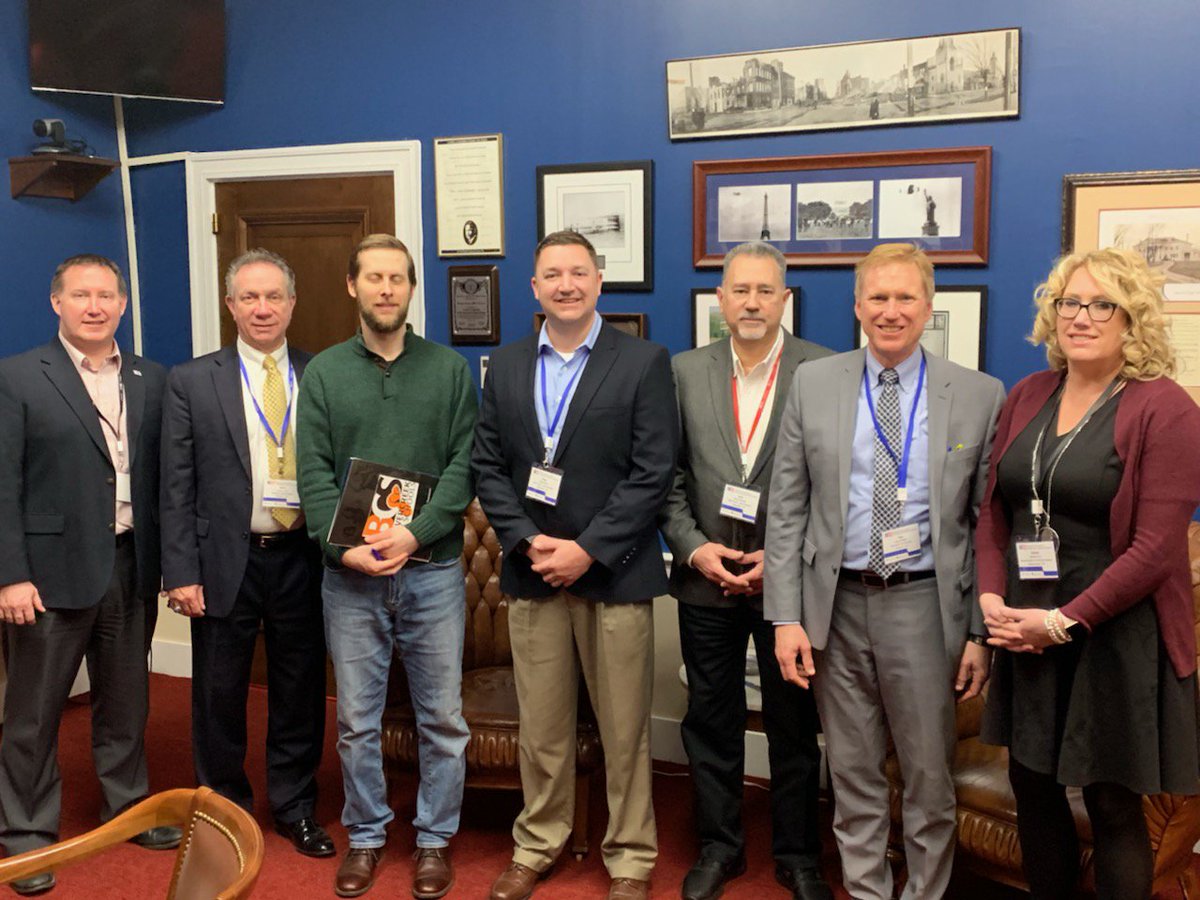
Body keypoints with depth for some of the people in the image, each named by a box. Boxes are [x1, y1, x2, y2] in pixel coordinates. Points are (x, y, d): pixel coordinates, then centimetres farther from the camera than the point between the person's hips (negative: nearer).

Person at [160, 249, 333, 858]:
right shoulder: (192, 382, 0)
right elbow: (177, 486, -2)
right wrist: (181, 573, -7)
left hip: (301, 558, 1)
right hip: (225, 561, -1)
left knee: (300, 690, 12)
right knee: (219, 694, 11)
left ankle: (294, 807, 30)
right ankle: (225, 810, 31)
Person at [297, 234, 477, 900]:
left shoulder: (449, 370, 4)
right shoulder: (323, 372, 5)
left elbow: (463, 466, -3)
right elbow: (314, 474, 0)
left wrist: (415, 534, -15)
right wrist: (344, 547, -13)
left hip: (432, 570, 0)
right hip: (350, 574, 1)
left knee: (442, 716, 6)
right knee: (357, 719, 9)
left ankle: (435, 838, 23)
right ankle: (365, 836, 27)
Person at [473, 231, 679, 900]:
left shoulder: (644, 362, -3)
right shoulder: (506, 367, 9)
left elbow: (654, 472, -9)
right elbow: (488, 467, 7)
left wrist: (587, 549, -14)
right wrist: (527, 541, -8)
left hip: (614, 572, -3)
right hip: (532, 571, 3)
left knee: (624, 728, 7)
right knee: (541, 724, 13)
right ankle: (538, 844, 30)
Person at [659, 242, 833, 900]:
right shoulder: (684, 372, 4)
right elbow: (667, 475, 4)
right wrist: (694, 547, -8)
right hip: (706, 579, 2)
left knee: (794, 726, 11)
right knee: (710, 722, 13)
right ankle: (718, 847, 31)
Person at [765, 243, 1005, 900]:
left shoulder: (979, 396, -1)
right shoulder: (813, 384, 1)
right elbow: (786, 509, 1)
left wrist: (982, 630, -2)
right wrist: (785, 617, -4)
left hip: (924, 605, -1)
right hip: (836, 601, 1)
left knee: (929, 774, 10)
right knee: (853, 773, 13)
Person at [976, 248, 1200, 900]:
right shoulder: (1026, 398, 7)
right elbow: (993, 510, 10)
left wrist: (1062, 621, -16)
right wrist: (992, 598, -5)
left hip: (1113, 639, -5)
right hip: (1025, 633, 5)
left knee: (1113, 808, 7)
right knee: (1032, 789, 14)